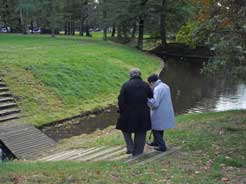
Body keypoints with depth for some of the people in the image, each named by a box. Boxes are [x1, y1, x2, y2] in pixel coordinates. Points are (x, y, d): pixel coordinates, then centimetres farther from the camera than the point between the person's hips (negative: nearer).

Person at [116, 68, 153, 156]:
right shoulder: (146, 85, 0)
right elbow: (152, 98, 6)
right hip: (143, 114, 3)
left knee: (126, 129, 21)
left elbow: (121, 100, -11)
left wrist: (121, 111, 1)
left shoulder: (126, 85, -10)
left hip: (128, 113, -2)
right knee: (140, 133, 15)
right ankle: (137, 152, 22)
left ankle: (130, 148, 12)